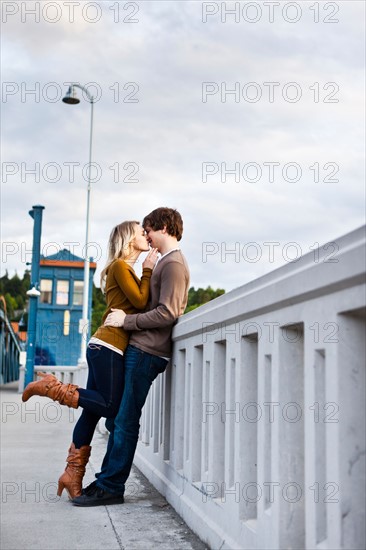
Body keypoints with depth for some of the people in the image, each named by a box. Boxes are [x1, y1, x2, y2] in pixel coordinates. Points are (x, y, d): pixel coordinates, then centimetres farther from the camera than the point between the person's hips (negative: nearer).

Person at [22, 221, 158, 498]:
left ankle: (73, 475, 12)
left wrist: (148, 271, 12)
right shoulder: (120, 266, -6)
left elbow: (139, 304, 16)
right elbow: (141, 302, -12)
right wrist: (148, 270, -4)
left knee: (93, 411, 8)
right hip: (108, 346, -9)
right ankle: (50, 386, -1)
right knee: (109, 406, -10)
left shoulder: (127, 269, 23)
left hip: (105, 348, 9)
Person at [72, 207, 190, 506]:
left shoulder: (173, 264, -9)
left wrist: (127, 320, -12)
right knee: (118, 418, 10)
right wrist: (127, 318, 15)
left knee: (125, 420, -6)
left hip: (147, 352, -10)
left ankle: (111, 487, 0)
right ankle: (107, 481, 16)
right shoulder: (166, 262, 23)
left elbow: (167, 313, -18)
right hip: (141, 349, 10)